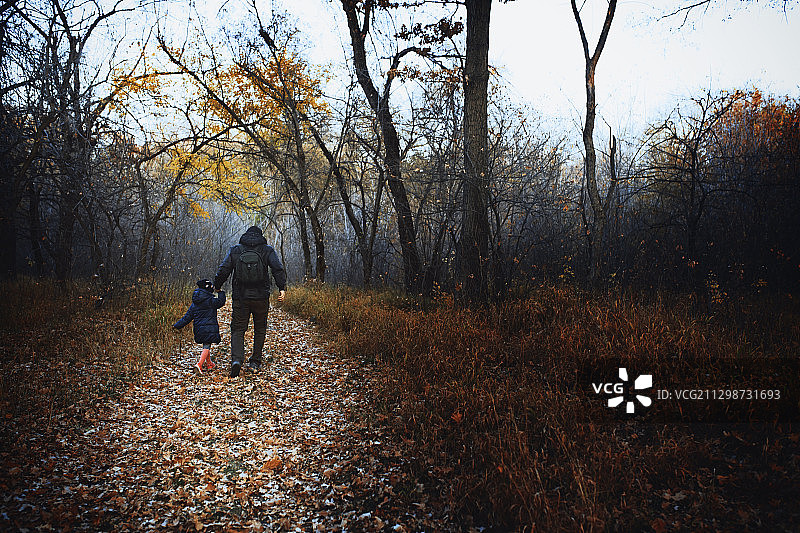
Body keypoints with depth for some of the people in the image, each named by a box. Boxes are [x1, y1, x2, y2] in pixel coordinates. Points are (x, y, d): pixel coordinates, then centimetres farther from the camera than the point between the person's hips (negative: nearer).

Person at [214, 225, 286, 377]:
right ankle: (255, 362, 20)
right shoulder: (267, 250, 2)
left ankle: (236, 359, -16)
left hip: (240, 298, 0)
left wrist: (216, 287, 15)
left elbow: (223, 271, 3)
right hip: (261, 298, 0)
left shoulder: (235, 250, 5)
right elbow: (278, 269, -10)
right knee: (260, 330, 16)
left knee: (237, 330, 5)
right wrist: (282, 288, -12)